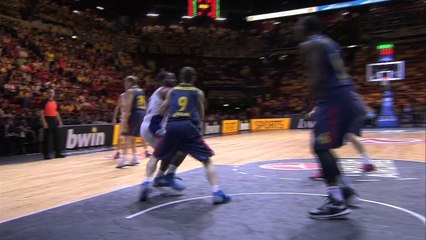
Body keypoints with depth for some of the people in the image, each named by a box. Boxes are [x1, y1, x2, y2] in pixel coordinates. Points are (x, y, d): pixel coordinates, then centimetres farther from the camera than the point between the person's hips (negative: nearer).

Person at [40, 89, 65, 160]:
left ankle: (58, 153, 12)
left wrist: (60, 121, 13)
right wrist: (44, 122, -19)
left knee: (57, 137, 6)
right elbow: (41, 113, -11)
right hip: (48, 120, -7)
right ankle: (46, 154, 6)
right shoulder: (44, 102, -7)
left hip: (54, 120, 7)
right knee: (47, 138, -1)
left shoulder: (55, 102, 13)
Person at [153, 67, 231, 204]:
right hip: (189, 127, -1)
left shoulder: (172, 91, 21)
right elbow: (201, 116, 21)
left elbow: (162, 112, 23)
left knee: (156, 157, 23)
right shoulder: (198, 92, 18)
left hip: (172, 126, 2)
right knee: (207, 160, 5)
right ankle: (217, 193, -7)